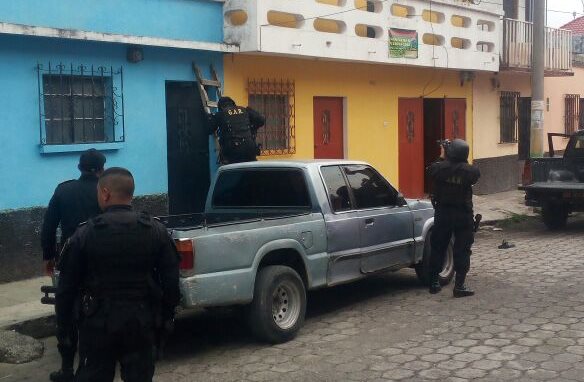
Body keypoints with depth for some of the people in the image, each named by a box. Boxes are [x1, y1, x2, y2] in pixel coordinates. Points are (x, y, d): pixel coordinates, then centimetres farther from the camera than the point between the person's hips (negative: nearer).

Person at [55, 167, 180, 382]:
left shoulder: (85, 234, -10)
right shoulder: (156, 230, -3)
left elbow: (67, 286, -4)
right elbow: (171, 279, 0)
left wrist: (63, 324, 7)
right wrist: (166, 316, 11)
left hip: (98, 322, -2)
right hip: (142, 322, 2)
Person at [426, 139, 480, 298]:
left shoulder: (439, 168, -12)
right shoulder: (469, 171, -13)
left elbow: (431, 170, 10)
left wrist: (442, 157, 17)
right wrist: (461, 161, 12)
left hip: (442, 214, 2)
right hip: (463, 215, -2)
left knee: (438, 248, 13)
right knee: (462, 251, 3)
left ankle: (434, 282, 20)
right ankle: (459, 285, 0)